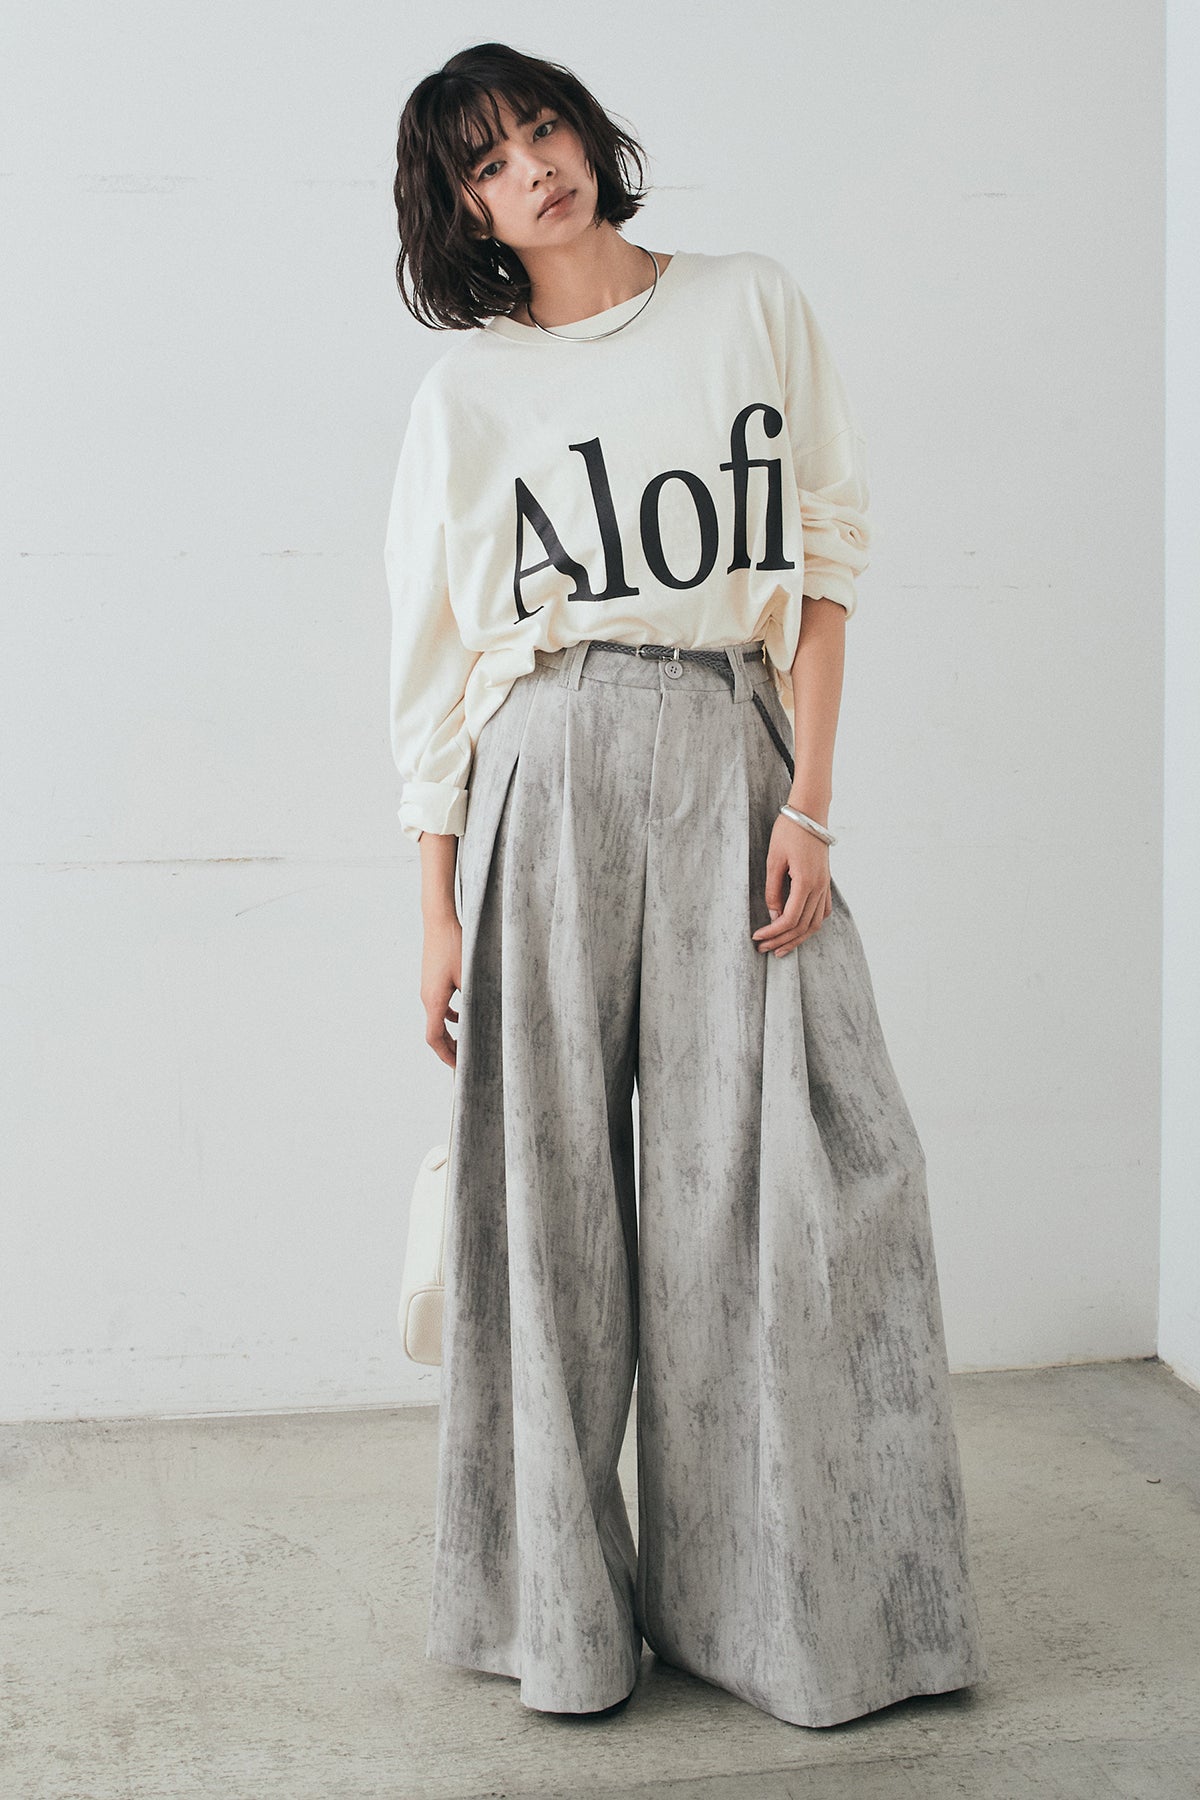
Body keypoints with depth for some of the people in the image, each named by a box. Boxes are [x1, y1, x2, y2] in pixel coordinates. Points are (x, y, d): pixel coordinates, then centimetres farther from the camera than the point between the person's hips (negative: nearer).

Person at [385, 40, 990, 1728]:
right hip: (548, 780, 0)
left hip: (734, 762, 0)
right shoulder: (466, 390, 10)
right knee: (552, 1179, 1)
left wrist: (809, 803, -5)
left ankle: (795, 1604, 9)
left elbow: (824, 559, 6)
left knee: (781, 1173, -4)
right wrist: (439, 910, 2)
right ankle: (564, 1606, 14)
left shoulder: (751, 305, 10)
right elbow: (437, 660, 8)